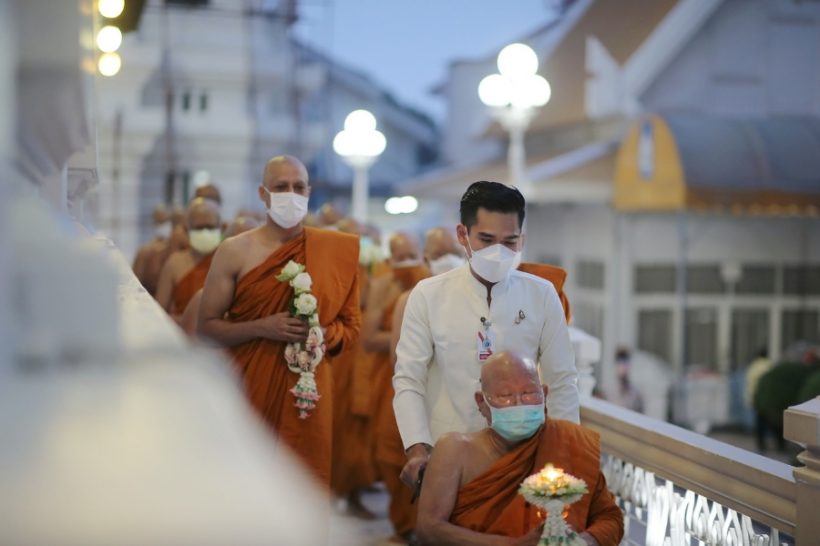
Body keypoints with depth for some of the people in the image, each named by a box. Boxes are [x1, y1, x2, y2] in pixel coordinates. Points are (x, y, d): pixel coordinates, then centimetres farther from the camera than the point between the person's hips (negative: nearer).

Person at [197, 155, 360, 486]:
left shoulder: (335, 250, 5)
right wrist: (262, 327, -14)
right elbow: (207, 327, 0)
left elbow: (351, 324, 11)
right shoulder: (235, 252, 0)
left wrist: (322, 334, -10)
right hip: (247, 387, -1)